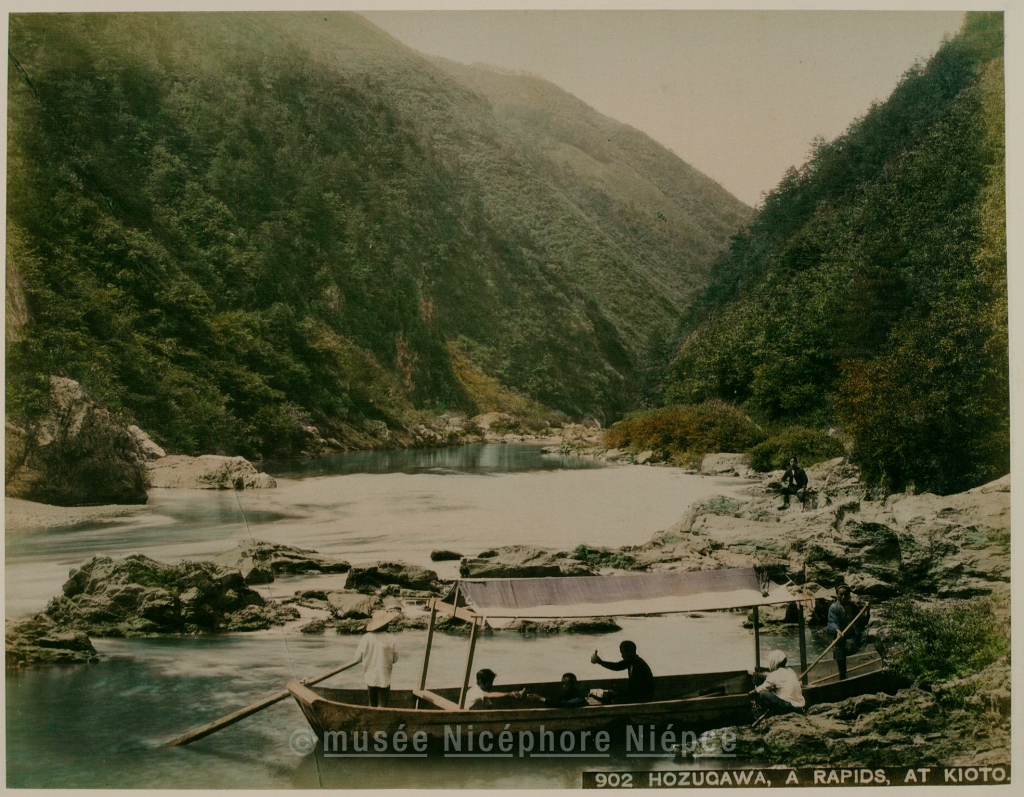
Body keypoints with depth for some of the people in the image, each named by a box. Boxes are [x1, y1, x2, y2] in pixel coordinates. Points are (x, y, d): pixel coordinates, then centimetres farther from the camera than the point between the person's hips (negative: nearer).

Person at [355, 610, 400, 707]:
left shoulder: (366, 638, -10)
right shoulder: (390, 639, -12)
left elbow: (358, 658, -3)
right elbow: (395, 659, -4)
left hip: (370, 678, 2)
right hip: (384, 679, -2)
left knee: (372, 704, 19)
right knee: (382, 706, 4)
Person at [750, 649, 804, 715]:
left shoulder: (774, 675, -5)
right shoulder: (791, 671, 16)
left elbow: (760, 690, 1)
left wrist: (752, 692, 25)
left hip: (788, 707, -8)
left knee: (762, 694, -12)